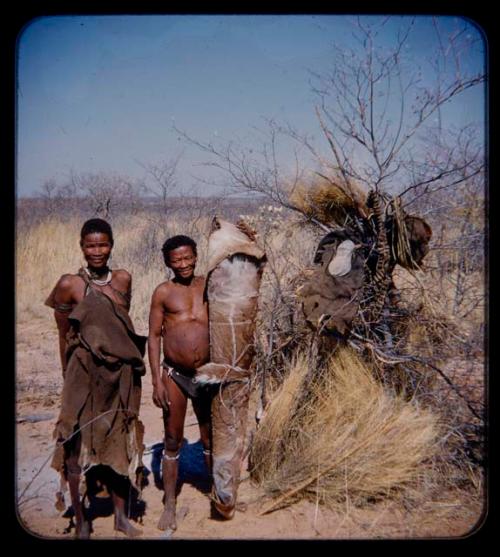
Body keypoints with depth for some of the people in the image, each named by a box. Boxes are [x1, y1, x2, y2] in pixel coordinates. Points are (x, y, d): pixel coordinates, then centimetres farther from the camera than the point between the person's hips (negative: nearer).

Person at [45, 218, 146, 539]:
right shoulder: (70, 285, -9)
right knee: (78, 443, 4)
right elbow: (64, 336, -1)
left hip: (121, 374, 4)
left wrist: (128, 363, 13)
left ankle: (121, 515, 29)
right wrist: (68, 376, 4)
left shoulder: (123, 279, 2)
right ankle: (81, 519, 21)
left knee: (120, 443, 14)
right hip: (85, 373, -4)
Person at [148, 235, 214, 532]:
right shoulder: (164, 292, -3)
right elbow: (154, 337, -2)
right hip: (174, 375, -1)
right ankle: (170, 505, 21)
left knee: (211, 438, 16)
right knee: (173, 441, 8)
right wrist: (157, 381, -7)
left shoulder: (210, 285, 2)